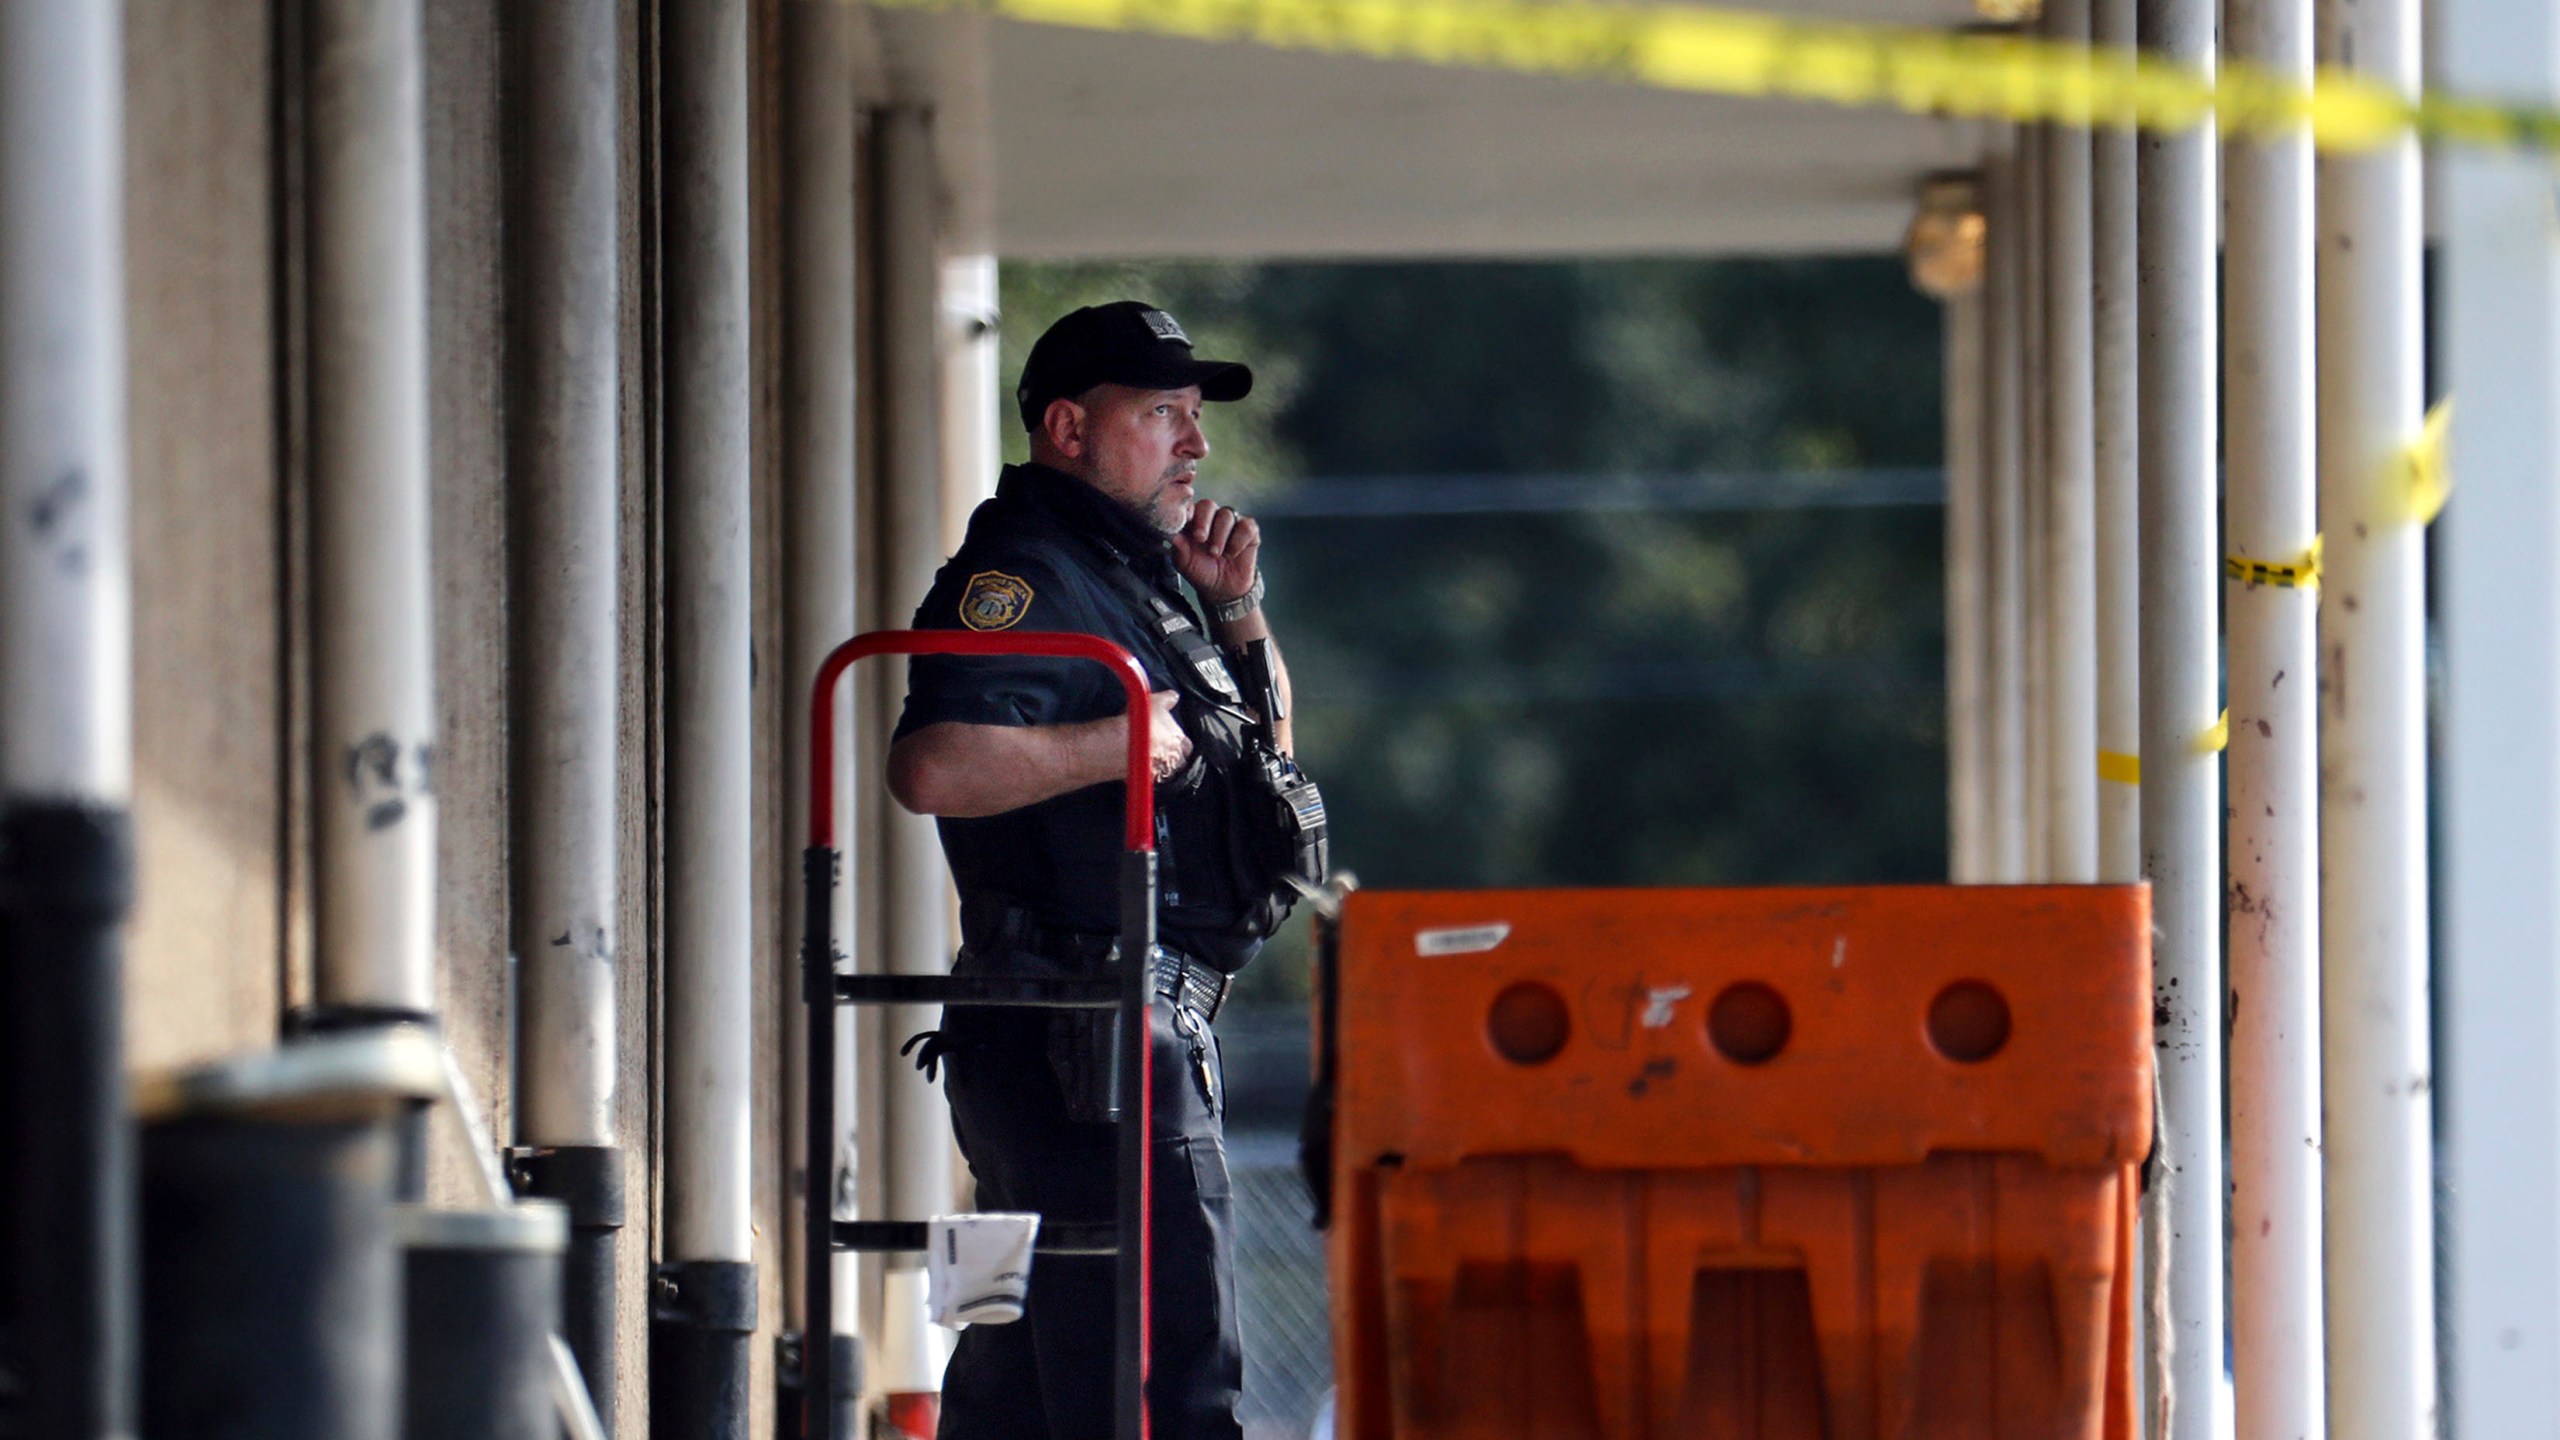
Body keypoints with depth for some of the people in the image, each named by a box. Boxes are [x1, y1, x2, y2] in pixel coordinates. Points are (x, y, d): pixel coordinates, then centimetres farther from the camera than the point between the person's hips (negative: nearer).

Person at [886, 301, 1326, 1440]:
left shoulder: (1133, 576, 21)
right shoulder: (1025, 580, -11)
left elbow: (1267, 744, 32)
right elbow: (933, 766, -28)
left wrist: (1237, 613, 14)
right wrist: (1120, 743, -19)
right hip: (1081, 1041, -10)